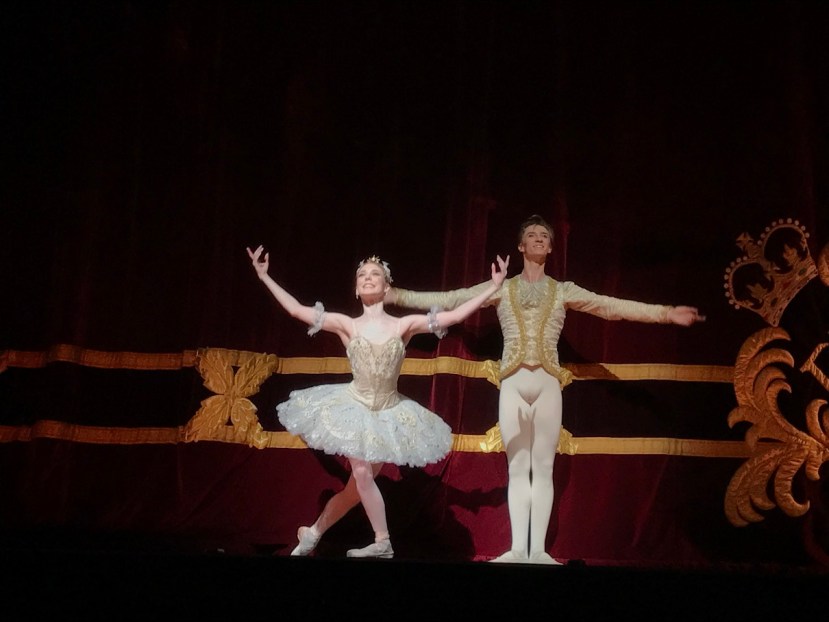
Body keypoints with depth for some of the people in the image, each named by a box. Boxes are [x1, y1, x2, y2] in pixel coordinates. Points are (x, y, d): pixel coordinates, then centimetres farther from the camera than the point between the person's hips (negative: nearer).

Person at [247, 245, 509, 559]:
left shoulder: (404, 325, -3)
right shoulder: (347, 325, -3)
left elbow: (455, 315, -6)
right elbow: (296, 310, -6)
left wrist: (494, 286, -9)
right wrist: (264, 276, -8)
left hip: (388, 412, 1)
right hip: (354, 407, -1)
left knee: (358, 484, 4)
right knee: (362, 474, -14)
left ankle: (313, 533, 22)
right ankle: (382, 541, 1)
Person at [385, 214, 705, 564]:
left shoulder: (563, 291, 11)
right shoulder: (501, 288, 11)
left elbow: (614, 307, 7)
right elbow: (450, 300, 9)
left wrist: (667, 314, 2)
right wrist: (399, 296, 5)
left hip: (547, 384, 0)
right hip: (513, 384, 0)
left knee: (543, 469, 0)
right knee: (517, 469, 1)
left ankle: (538, 549, 2)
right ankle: (518, 549, 2)